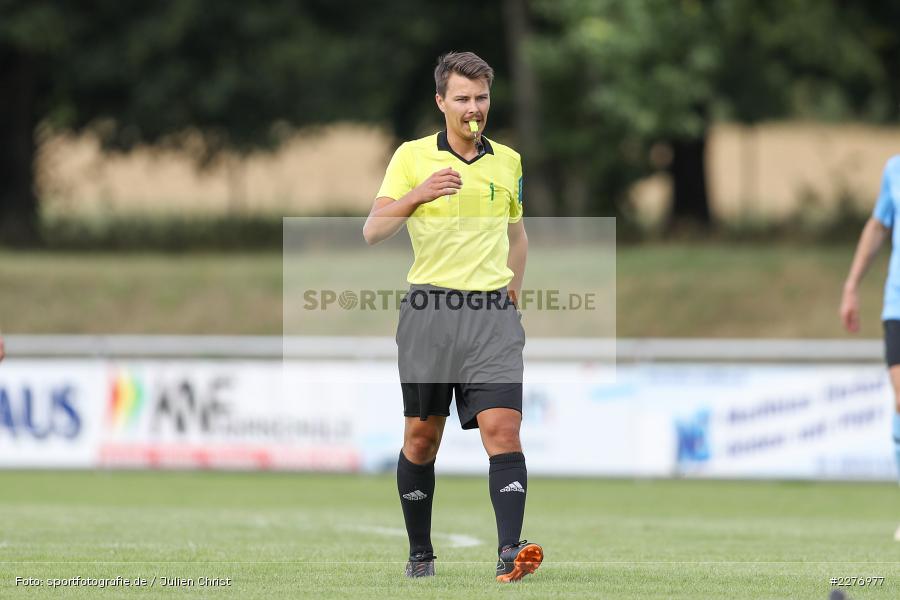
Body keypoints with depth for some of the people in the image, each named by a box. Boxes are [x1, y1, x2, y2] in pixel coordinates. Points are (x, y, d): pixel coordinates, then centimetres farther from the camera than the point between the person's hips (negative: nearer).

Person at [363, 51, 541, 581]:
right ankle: (420, 553, 18)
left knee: (503, 429, -14)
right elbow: (373, 231, -6)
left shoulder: (508, 161, 12)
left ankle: (510, 551, -24)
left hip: (493, 314, 1)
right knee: (422, 437, 5)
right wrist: (417, 195, -21)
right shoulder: (412, 156, 2)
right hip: (429, 310, -1)